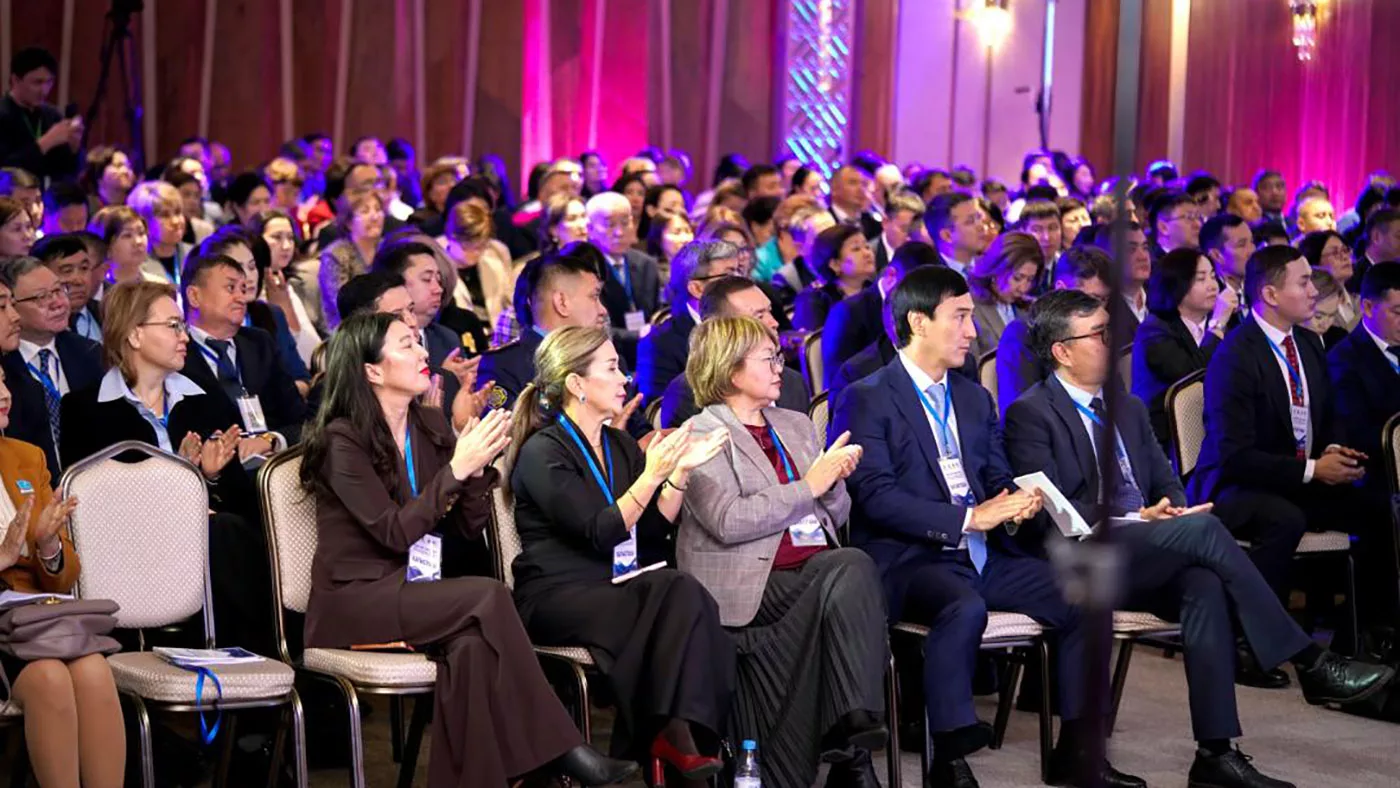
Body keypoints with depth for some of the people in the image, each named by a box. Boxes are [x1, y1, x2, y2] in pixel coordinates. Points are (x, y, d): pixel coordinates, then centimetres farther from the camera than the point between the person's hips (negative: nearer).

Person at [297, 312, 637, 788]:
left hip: (410, 590, 6)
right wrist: (456, 469, -22)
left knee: (472, 645, -31)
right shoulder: (343, 441, -10)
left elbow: (469, 525, 8)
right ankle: (556, 748, -25)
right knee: (487, 597, -29)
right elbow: (395, 532, -19)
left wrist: (479, 466, -10)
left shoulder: (429, 426, 10)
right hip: (353, 601, -5)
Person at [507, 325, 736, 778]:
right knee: (678, 599, -30)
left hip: (616, 587, 7)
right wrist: (652, 475, -21)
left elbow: (654, 531, 13)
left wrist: (680, 472, 2)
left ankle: (680, 732, -29)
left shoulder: (620, 446, 18)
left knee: (683, 595, -27)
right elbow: (600, 534, -16)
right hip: (558, 598, -7)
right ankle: (670, 733, -22)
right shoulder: (543, 452, -6)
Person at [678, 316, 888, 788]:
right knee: (851, 568, -30)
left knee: (852, 567, -28)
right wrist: (808, 486, -10)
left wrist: (834, 479, 2)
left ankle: (853, 732, -30)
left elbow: (835, 518, 24)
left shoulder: (797, 426, 23)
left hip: (818, 571, 6)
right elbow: (728, 521, -14)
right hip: (750, 584, -6)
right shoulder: (702, 434, 2)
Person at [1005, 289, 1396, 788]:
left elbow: (1166, 483, 22)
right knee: (1202, 529, -28)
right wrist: (1135, 520, -19)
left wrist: (1170, 507, -2)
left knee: (1204, 582, -29)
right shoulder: (1031, 415, -2)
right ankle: (1308, 664, -23)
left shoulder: (1128, 409, 22)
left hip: (1146, 564, 6)